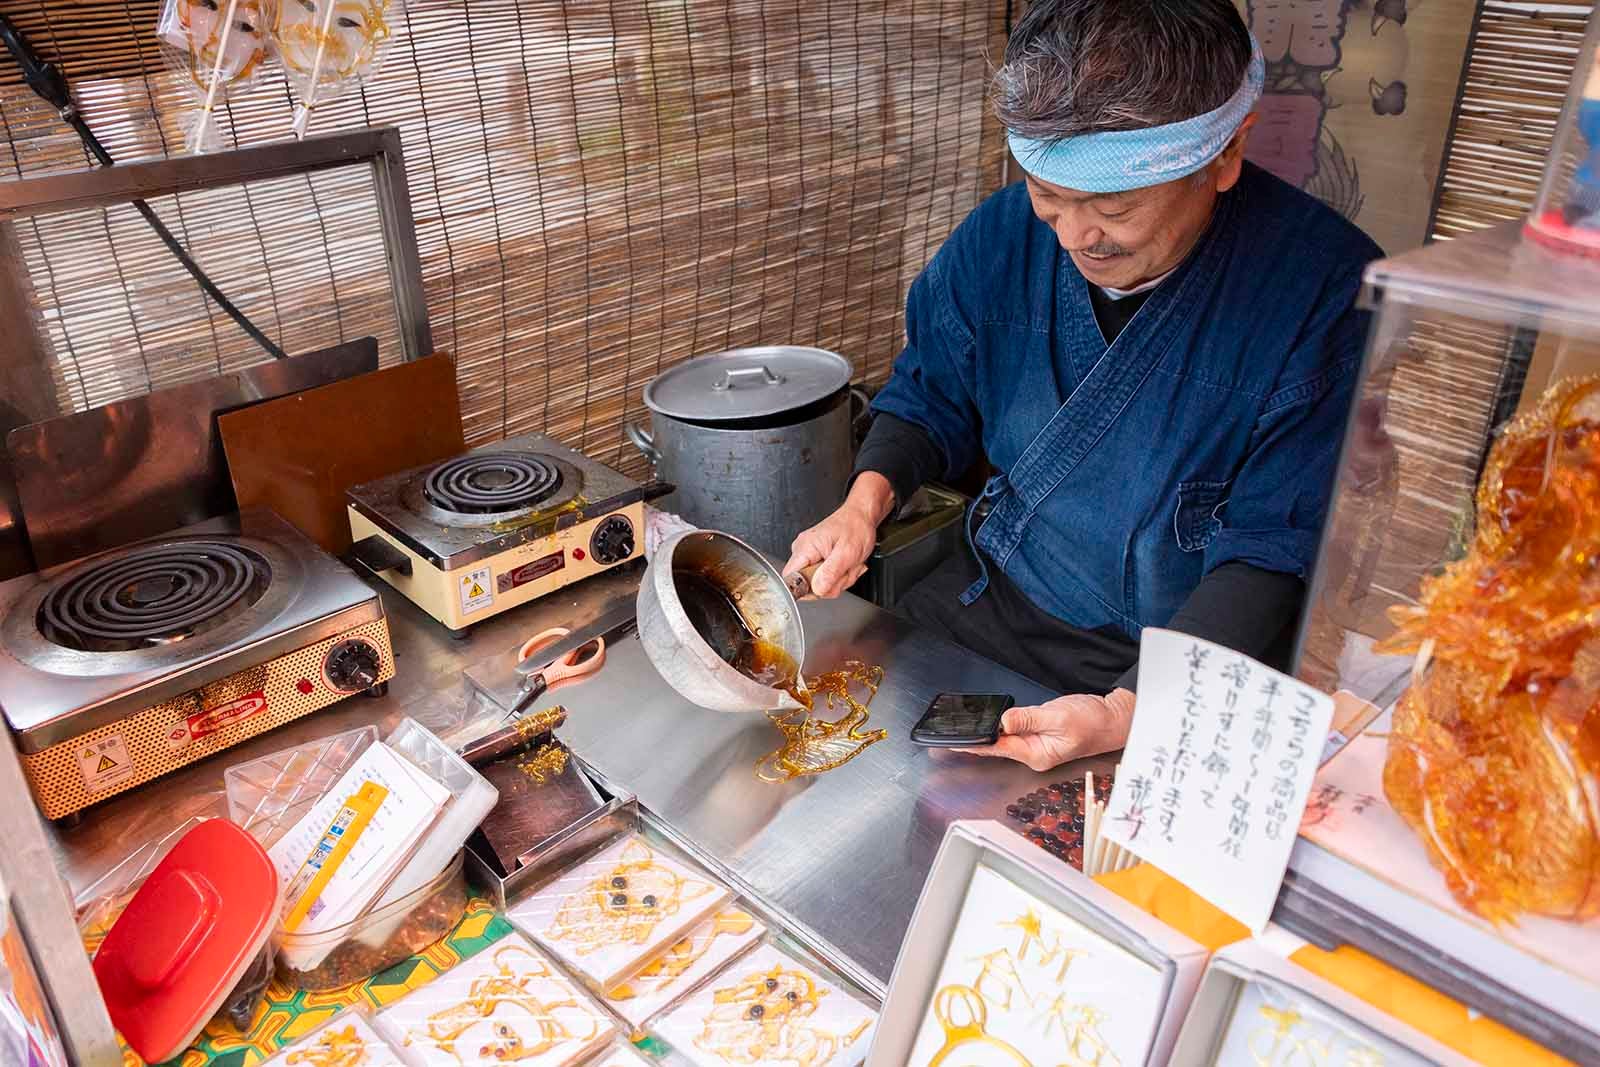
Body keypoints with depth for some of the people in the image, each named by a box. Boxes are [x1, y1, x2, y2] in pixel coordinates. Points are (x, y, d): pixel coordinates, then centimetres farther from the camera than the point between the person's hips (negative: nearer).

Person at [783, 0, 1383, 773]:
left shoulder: (1328, 292, -21)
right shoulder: (1006, 233, -8)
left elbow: (1273, 554, -19)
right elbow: (930, 394, 6)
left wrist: (1130, 711, -30)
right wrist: (865, 503, -13)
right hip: (992, 602, 4)